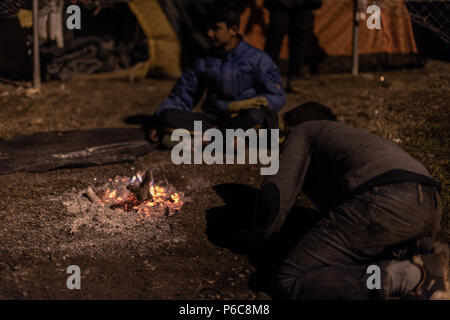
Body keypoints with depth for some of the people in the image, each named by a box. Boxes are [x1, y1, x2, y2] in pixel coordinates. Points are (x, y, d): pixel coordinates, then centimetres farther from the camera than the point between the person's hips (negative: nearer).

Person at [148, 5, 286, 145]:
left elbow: (277, 98, -7)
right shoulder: (204, 62, 12)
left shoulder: (257, 58, 0)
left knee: (254, 116, -40)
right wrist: (160, 125, 0)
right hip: (214, 118, 4)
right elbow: (182, 95, 14)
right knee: (168, 116, -20)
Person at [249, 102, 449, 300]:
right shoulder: (353, 134, 43)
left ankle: (401, 277, -18)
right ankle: (422, 252, 6)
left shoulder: (303, 131, 23)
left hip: (381, 201, -8)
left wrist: (260, 237, 26)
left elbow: (275, 194, 7)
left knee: (287, 285, -4)